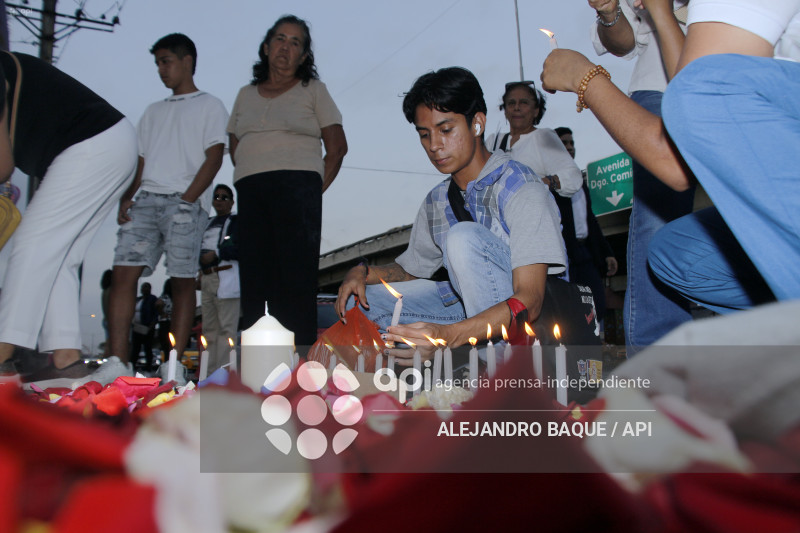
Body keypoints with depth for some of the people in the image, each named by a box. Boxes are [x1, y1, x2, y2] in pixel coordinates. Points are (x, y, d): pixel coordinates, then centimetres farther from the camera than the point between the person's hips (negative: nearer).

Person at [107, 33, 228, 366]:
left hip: (185, 202, -5)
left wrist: (186, 199, -12)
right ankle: (117, 360, -10)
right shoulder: (154, 112, 27)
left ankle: (175, 362, -5)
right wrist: (125, 199, 4)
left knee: (182, 280, -8)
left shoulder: (210, 107, 11)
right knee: (124, 271, -9)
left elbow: (214, 158, -1)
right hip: (147, 200, 5)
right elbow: (140, 163, 21)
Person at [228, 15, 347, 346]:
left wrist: (316, 189, -3)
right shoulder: (246, 95, 23)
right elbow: (235, 146, 26)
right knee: (254, 278, -3)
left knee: (296, 277, -11)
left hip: (296, 185, -4)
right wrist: (249, 177, 9)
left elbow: (337, 146, 6)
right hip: (250, 191, 4)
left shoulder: (313, 90, 13)